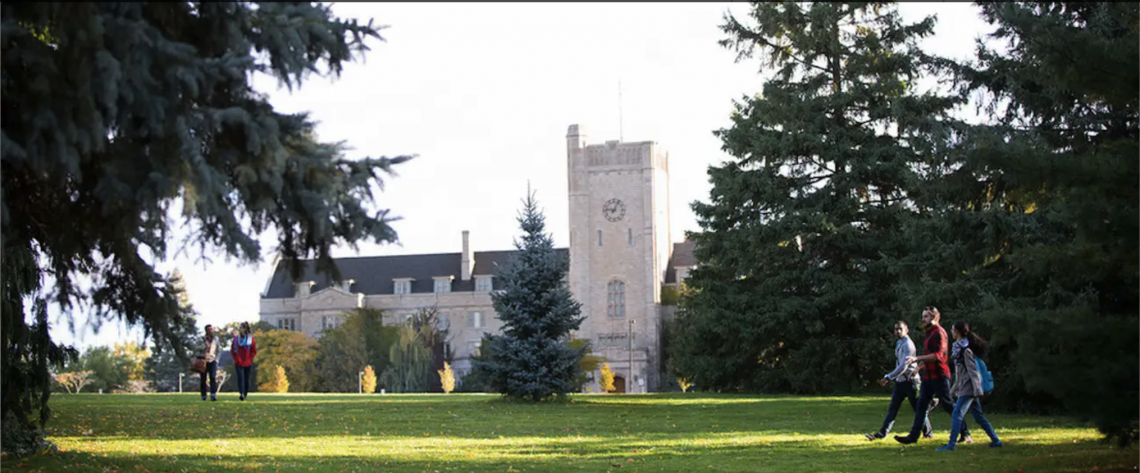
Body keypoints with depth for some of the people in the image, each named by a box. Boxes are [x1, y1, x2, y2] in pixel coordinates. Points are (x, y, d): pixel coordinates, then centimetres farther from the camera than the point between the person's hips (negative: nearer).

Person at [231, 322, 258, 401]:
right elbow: (232, 349, 11)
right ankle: (241, 394, -23)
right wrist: (236, 358, 1)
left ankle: (245, 394, 21)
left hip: (248, 363, 0)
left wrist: (249, 358, -3)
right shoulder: (236, 338, 3)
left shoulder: (251, 339, -1)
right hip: (238, 363, 0)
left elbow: (254, 351, 6)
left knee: (246, 378, 7)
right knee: (240, 377, -15)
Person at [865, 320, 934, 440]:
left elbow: (903, 366, -24)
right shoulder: (899, 344, 12)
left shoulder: (907, 345, -16)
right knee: (892, 408, 4)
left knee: (918, 409, 2)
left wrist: (888, 378, -24)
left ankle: (927, 433, 15)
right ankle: (882, 433, 2)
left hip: (909, 381, -8)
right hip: (900, 381, 8)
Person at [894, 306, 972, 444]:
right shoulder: (929, 333, 18)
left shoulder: (939, 333, -12)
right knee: (921, 404, 4)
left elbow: (938, 355, -23)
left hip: (939, 376, -9)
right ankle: (913, 436, 2)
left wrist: (917, 358, -28)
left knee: (948, 405, -3)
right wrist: (918, 368, 25)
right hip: (928, 376, 9)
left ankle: (965, 434, 8)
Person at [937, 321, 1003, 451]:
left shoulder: (966, 350, -12)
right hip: (964, 388, 9)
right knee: (978, 417, 12)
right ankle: (996, 441, 17)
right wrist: (954, 389, 22)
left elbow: (973, 371, -13)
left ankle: (951, 444, -14)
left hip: (968, 389, -9)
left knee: (957, 415, -12)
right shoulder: (959, 348, 14)